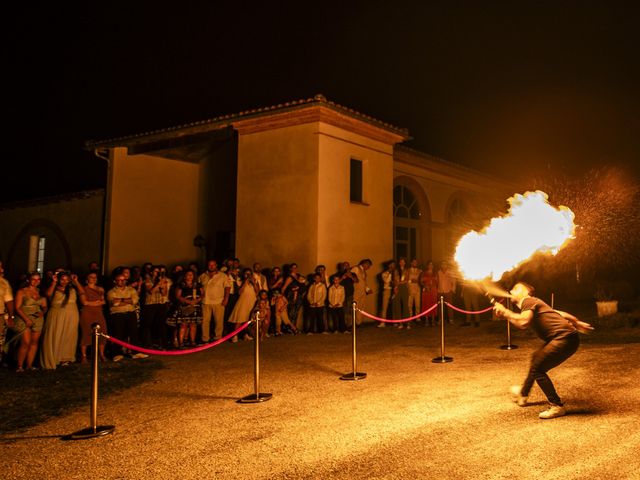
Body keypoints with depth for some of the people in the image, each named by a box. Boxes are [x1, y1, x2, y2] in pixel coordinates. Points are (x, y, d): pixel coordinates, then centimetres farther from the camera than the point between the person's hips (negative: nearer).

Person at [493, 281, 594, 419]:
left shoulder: (528, 301, -6)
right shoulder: (535, 304, 23)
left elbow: (523, 322, -23)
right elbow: (561, 314, 25)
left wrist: (505, 312, -12)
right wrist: (577, 323, 30)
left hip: (565, 338, -11)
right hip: (562, 338, 11)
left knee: (537, 369, -8)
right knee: (536, 358, 27)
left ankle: (557, 406, -2)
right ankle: (523, 394, 43)